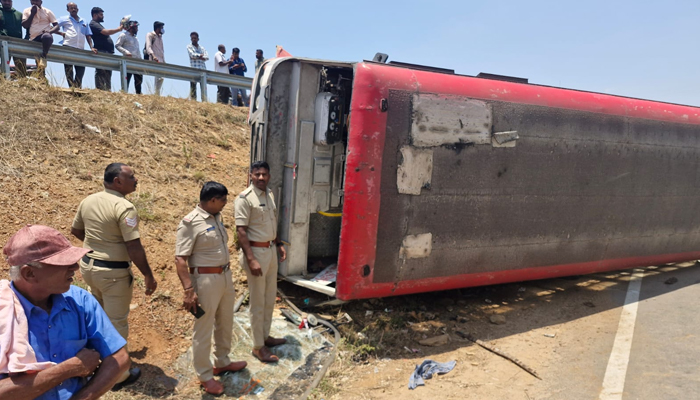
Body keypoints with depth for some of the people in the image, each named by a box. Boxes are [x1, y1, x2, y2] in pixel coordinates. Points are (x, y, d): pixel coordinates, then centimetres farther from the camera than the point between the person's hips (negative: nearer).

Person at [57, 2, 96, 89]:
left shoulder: (84, 22, 21)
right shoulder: (64, 19, 11)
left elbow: (88, 35, 16)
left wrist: (91, 47, 4)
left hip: (80, 49, 4)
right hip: (68, 47, -3)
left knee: (81, 69, 2)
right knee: (69, 70, -7)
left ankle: (78, 87, 8)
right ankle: (72, 87, -10)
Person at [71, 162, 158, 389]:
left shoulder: (88, 201, 2)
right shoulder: (124, 207, -23)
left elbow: (75, 230, 16)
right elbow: (134, 247, -24)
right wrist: (148, 275, -16)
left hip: (88, 265, 8)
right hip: (113, 272, -8)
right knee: (116, 322, 6)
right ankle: (118, 374, 19)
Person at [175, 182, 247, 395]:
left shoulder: (217, 217, 8)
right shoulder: (190, 223, -17)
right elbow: (180, 259, -19)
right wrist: (189, 290, -25)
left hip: (225, 276, 8)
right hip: (205, 280, -8)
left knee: (225, 324, 21)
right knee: (204, 329, 6)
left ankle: (222, 362, 40)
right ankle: (205, 376, 21)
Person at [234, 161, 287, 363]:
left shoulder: (269, 194, 9)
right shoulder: (245, 198, -16)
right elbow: (241, 230, -19)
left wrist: (279, 243, 15)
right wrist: (251, 259, -24)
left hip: (270, 250, 8)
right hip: (255, 251, -8)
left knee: (270, 297, 17)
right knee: (258, 301, 2)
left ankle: (265, 336, 34)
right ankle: (258, 346, 15)